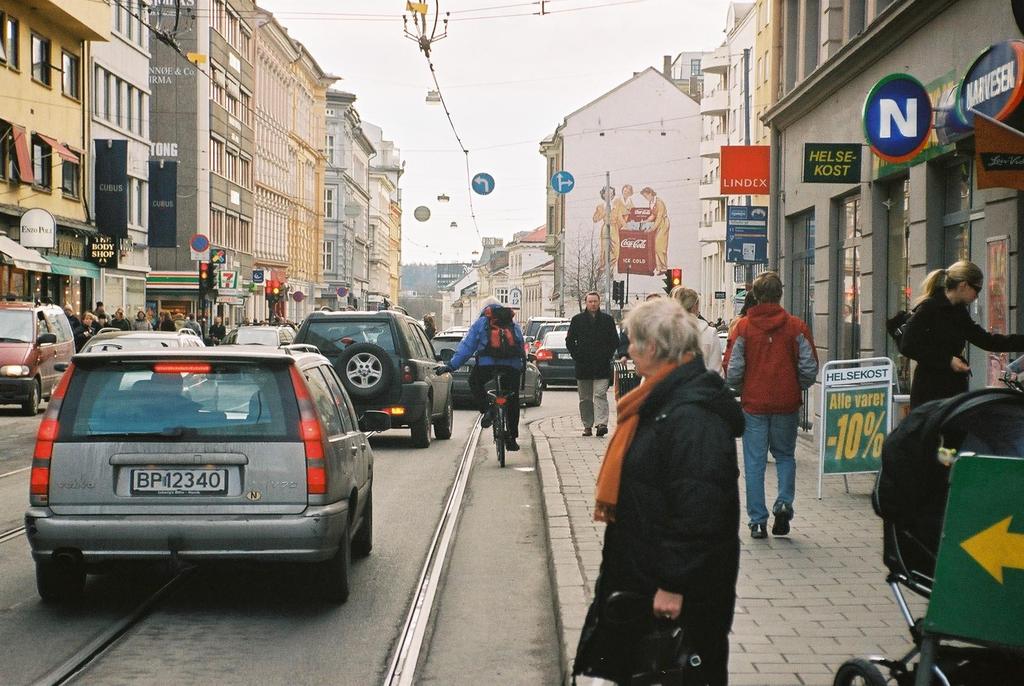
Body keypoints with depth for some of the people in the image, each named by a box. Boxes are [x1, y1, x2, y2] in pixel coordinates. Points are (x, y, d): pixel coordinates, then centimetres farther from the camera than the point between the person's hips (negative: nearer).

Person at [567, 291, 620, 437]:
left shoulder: (608, 319, 6)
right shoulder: (577, 320, 8)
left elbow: (615, 341, 10)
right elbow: (569, 341, 11)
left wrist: (607, 356, 0)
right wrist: (577, 356, 1)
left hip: (602, 366, -2)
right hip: (583, 365, 2)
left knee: (600, 395, -12)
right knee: (585, 398, 7)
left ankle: (601, 423, -19)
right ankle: (587, 426, 13)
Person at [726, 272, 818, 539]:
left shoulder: (743, 326, -4)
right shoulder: (796, 326, -3)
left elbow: (733, 371, -7)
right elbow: (810, 369, -4)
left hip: (753, 404, -1)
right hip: (787, 404, 1)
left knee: (754, 462, 6)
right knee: (785, 456, 18)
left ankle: (757, 521, 5)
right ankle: (784, 502, -2)